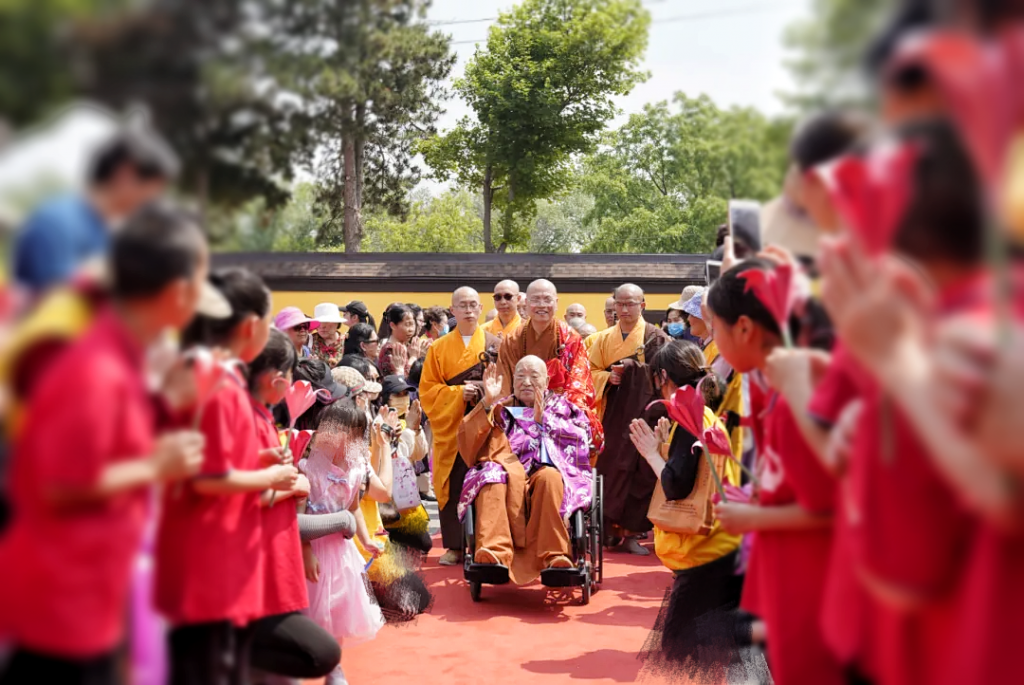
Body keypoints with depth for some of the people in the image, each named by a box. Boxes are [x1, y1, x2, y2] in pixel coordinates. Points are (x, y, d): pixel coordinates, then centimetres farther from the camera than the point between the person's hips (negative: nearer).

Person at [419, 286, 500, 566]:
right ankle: (455, 545, 7)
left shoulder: (494, 344, 8)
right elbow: (427, 389, 4)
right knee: (453, 485, -2)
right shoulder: (438, 348, 9)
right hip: (450, 425, 1)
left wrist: (482, 389, -14)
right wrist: (458, 393, -11)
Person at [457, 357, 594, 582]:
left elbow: (581, 439, 5)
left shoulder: (561, 407, 25)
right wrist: (487, 403, -3)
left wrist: (543, 419, -1)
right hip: (508, 474, 1)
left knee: (550, 478, -35)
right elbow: (468, 444, 7)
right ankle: (494, 555, -48)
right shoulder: (500, 409, 24)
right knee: (494, 475, -33)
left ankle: (555, 558, -42)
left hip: (551, 473, 0)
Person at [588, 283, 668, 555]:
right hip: (612, 414, 3)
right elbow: (593, 372, 12)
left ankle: (631, 531, 3)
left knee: (640, 470, -4)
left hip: (644, 412, -2)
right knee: (610, 468, -2)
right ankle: (612, 527, 7)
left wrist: (632, 367, -17)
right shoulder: (603, 339, 14)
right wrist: (608, 377, -8)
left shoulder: (655, 338, 3)